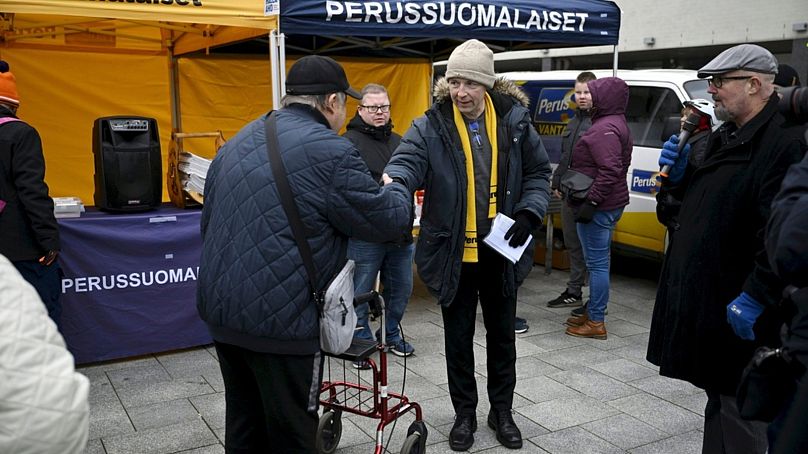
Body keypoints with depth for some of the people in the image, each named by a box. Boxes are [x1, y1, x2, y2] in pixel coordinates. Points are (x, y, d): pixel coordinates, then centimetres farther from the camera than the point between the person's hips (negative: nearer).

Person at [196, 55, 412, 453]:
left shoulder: (238, 143, 12)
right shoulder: (329, 151, -14)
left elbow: (209, 222, 19)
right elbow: (387, 222, -7)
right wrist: (398, 193, 14)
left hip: (220, 310, 8)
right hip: (281, 320, -8)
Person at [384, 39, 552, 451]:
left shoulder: (514, 121, -3)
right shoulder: (431, 126, -9)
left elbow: (538, 173, 6)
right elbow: (407, 162, -24)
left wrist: (529, 213, -9)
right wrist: (390, 186, -46)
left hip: (500, 250, 2)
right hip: (453, 253, -1)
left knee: (501, 333, 16)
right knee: (458, 337, 12)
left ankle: (502, 412, 35)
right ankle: (464, 413, 31)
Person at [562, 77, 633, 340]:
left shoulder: (605, 128, -16)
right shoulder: (615, 124, 18)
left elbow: (610, 170, -26)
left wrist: (591, 202, -24)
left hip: (598, 208, -11)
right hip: (609, 206, 11)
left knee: (597, 263, -5)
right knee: (598, 262, 17)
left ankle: (596, 323, 1)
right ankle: (592, 313, 28)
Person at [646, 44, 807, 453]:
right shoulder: (725, 137, 13)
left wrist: (754, 297, -24)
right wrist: (679, 173, 4)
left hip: (736, 309, -10)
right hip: (703, 294, 10)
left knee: (737, 404, 3)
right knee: (718, 393, 22)